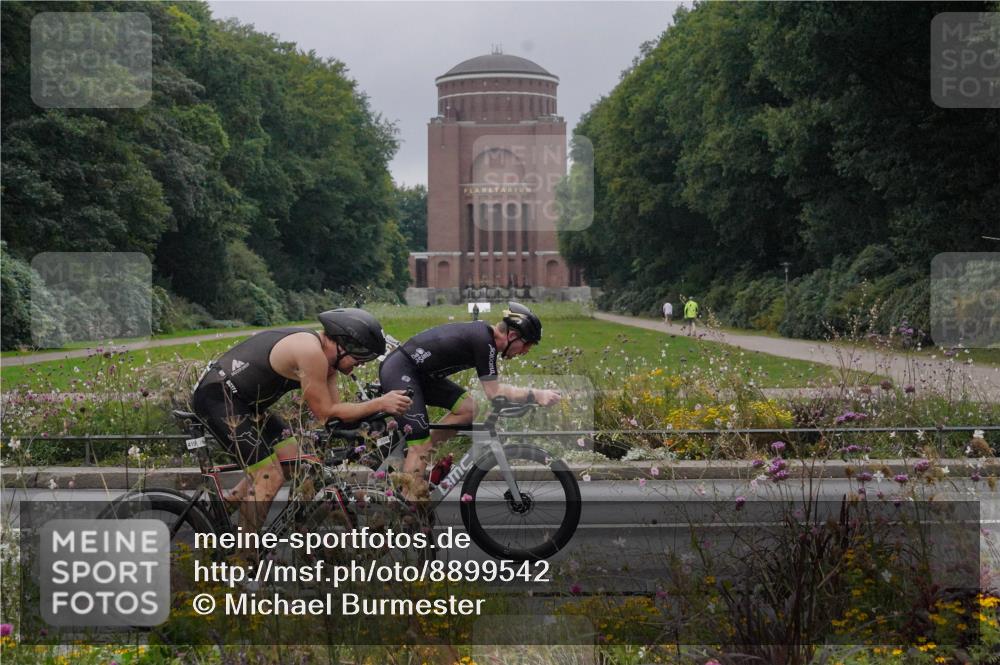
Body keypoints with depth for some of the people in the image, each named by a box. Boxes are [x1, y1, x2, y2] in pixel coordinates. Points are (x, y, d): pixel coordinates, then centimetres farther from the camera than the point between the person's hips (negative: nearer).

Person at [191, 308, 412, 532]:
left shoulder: (324, 356, 7)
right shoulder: (312, 353, -23)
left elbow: (335, 410, 8)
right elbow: (326, 412, -18)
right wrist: (379, 404, -17)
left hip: (240, 399, 10)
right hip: (217, 396, -10)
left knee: (290, 456, 10)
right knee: (270, 479, -12)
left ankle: (226, 505, 18)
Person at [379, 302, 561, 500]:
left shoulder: (484, 333, 7)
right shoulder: (484, 341, -21)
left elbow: (493, 387, 14)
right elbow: (494, 393, -19)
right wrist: (536, 395, -17)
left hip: (419, 373, 9)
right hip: (399, 371, -9)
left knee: (468, 408, 4)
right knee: (419, 442, -14)